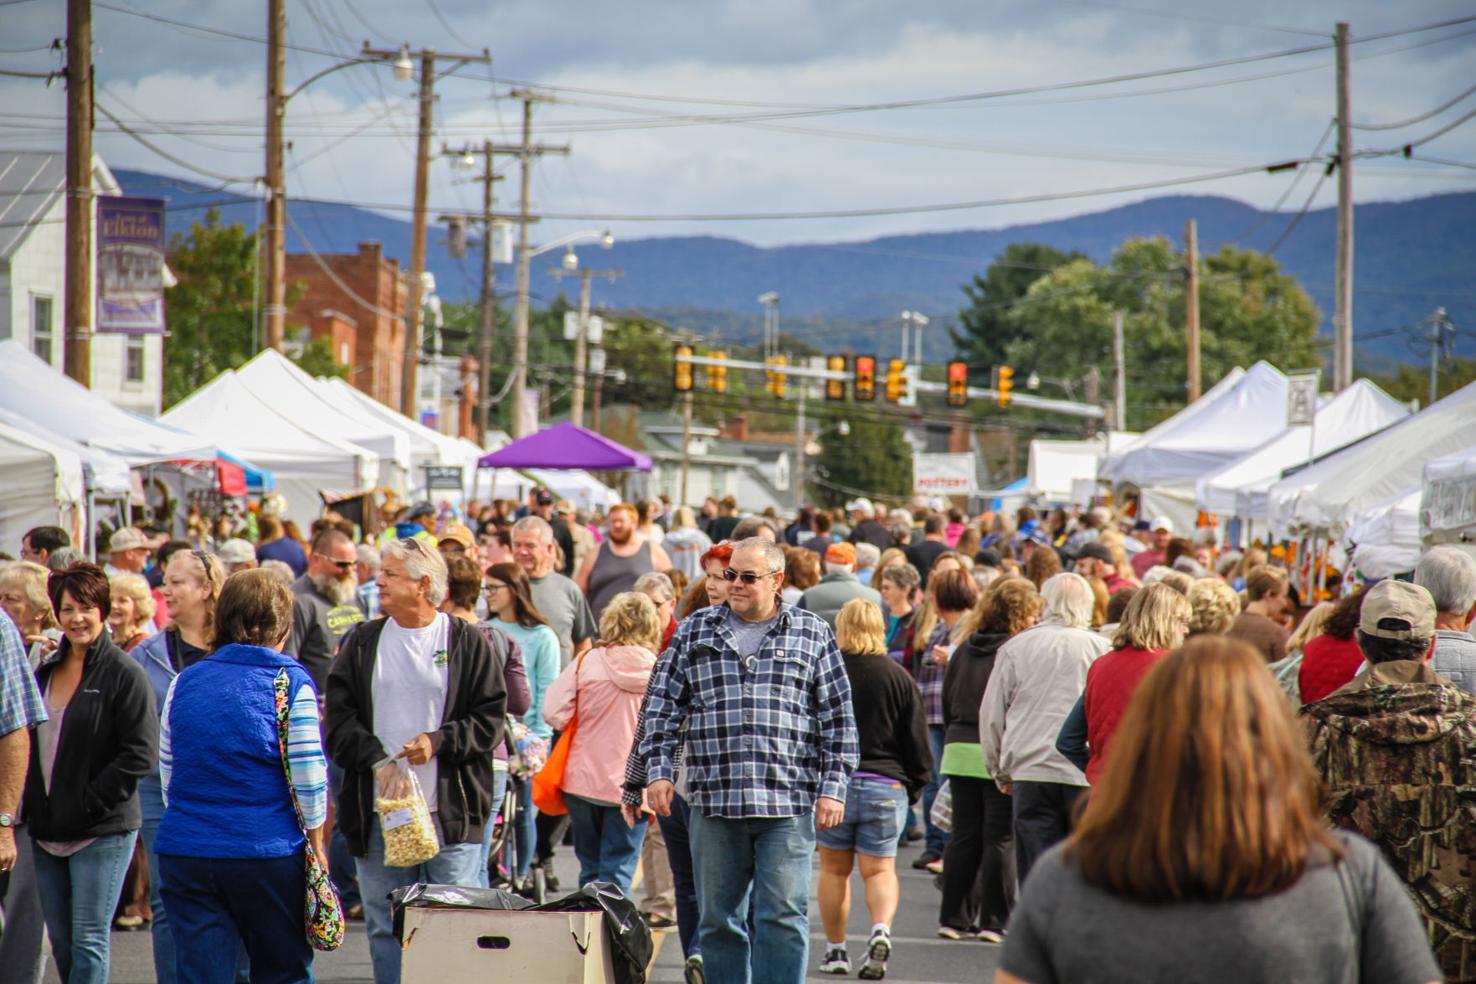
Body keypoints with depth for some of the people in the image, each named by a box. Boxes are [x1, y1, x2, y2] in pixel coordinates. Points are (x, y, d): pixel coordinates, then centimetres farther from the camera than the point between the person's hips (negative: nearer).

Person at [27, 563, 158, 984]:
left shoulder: (125, 674, -9)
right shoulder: (46, 672, 12)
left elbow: (141, 753, -15)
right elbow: (27, 742, 20)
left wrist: (90, 800, -17)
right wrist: (31, 801, 7)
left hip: (102, 831, -7)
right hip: (47, 830, 7)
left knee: (88, 941, -6)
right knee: (60, 942, 10)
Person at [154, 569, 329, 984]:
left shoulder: (184, 684, 6)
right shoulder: (291, 683, -5)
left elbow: (168, 771, 12)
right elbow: (309, 777, -7)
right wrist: (316, 841, 6)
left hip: (185, 853, 3)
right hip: (268, 854, -3)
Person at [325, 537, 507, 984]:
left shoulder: (467, 642, 2)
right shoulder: (363, 642, 10)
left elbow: (490, 720, 0)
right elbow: (338, 716, 5)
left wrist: (439, 741, -14)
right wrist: (375, 759, -10)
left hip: (451, 813, -3)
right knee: (385, 927, 5)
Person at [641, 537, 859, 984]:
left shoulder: (813, 634, 7)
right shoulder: (695, 631, 12)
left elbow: (838, 719, 7)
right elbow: (664, 705, 13)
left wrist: (833, 787, -1)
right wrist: (658, 770, 2)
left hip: (788, 801, -2)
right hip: (714, 799, 2)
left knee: (783, 916, -7)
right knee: (718, 919, 6)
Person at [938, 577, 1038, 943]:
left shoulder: (964, 650, 10)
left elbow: (947, 704, 16)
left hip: (960, 751, 6)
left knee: (963, 836, 11)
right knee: (1000, 838, 0)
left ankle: (954, 917, 12)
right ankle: (994, 920, 1)